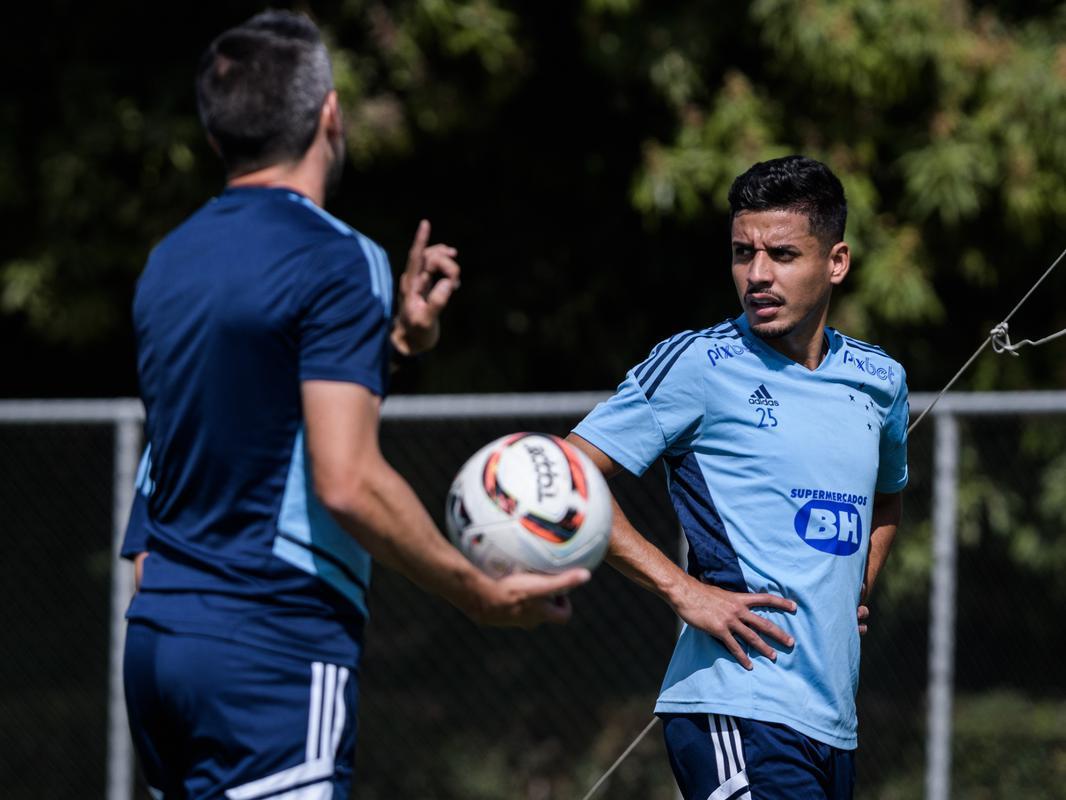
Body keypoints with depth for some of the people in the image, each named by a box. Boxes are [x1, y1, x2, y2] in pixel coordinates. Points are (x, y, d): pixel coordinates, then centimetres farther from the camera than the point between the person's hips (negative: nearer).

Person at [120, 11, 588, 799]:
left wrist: (394, 338, 23)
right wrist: (483, 594, -11)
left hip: (158, 634, 8)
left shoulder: (170, 261, 14)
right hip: (275, 647, -8)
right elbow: (347, 481, -19)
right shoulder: (337, 260, -11)